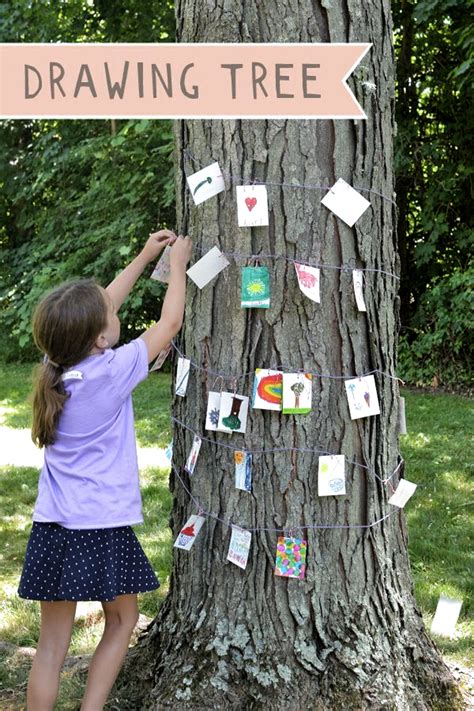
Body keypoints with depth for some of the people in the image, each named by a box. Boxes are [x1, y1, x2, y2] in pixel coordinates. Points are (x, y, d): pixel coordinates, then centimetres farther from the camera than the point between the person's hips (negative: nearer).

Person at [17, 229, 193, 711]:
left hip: (52, 527, 5)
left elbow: (101, 307, 16)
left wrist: (144, 257, 21)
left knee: (53, 636, 9)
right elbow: (170, 321, -3)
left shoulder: (58, 364, 1)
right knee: (122, 620, 16)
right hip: (102, 527, -5)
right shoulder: (113, 369, -15)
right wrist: (177, 263, 10)